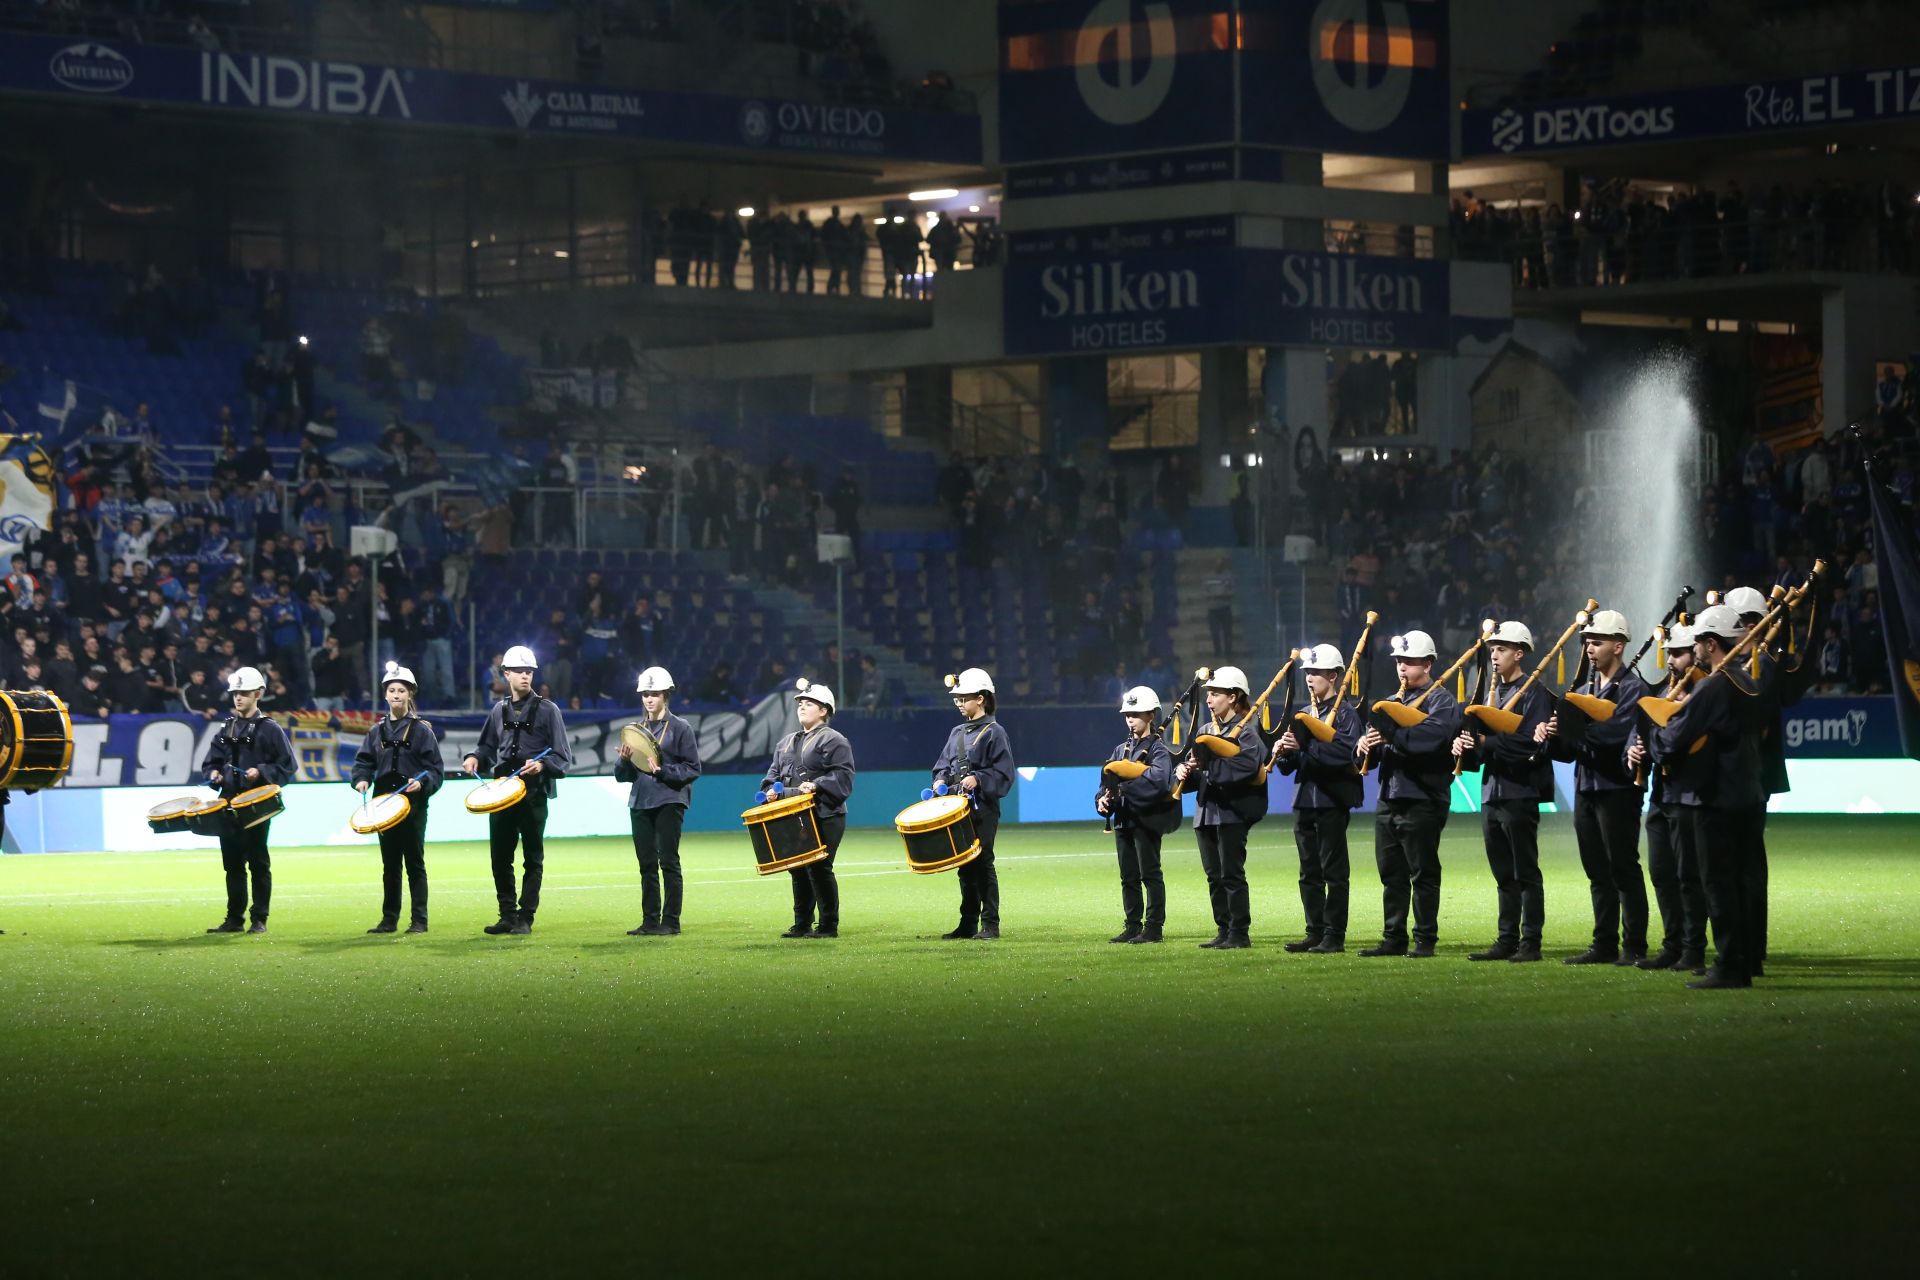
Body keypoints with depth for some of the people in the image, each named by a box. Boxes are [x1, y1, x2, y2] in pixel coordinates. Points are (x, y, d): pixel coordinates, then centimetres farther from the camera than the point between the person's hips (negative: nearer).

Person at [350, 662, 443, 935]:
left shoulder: (422, 730, -1)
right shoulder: (377, 731, 11)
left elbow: (434, 768, -4)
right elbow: (363, 761, 10)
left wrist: (422, 783, -22)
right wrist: (362, 779, -10)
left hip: (413, 803, -4)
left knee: (414, 862, -1)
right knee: (390, 865, 8)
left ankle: (419, 920, 2)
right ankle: (389, 919, 13)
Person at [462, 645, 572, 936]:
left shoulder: (547, 710, -1)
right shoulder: (499, 710, 13)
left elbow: (562, 757, -4)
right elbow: (487, 746, 24)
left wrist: (541, 765, -23)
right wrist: (475, 758, 2)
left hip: (534, 794, -5)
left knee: (533, 858, 1)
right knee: (500, 857, 6)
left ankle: (525, 919, 5)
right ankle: (507, 916, 14)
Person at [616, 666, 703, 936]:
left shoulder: (680, 728, 1)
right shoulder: (636, 730, 15)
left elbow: (693, 768, -4)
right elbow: (621, 775, 15)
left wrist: (662, 771, -17)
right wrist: (625, 760, -8)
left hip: (669, 800, -5)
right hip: (640, 802, 5)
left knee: (668, 861, -6)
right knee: (647, 864, 5)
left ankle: (670, 921, -3)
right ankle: (650, 921, 9)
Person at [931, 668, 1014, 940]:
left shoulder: (993, 733, -6)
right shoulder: (957, 732, 14)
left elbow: (1003, 772, -10)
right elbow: (944, 763, 20)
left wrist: (977, 779, -21)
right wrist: (941, 780, 0)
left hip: (984, 810, -7)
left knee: (983, 864, -6)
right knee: (965, 867, 10)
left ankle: (990, 925, -2)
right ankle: (968, 924, 15)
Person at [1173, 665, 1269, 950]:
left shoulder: (1246, 731, -7)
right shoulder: (1205, 732, 17)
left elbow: (1247, 766, -24)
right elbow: (1191, 762, 18)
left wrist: (1210, 764, -25)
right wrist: (1183, 771, -5)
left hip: (1232, 812, -8)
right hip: (1206, 811, 8)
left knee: (1231, 873, -7)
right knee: (1214, 876, 10)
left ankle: (1240, 933, -3)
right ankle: (1224, 931, 15)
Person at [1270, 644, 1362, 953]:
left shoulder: (1345, 713, -6)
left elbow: (1346, 752, -22)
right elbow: (1289, 764, 16)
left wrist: (1305, 745, -26)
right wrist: (1283, 752, -6)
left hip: (1332, 800, -7)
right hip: (1304, 798, 7)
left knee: (1333, 870, -4)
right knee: (1309, 872, 10)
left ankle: (1334, 936, -2)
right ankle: (1315, 933, 15)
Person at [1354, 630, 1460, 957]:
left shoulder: (1440, 700, -4)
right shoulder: (1392, 702, 19)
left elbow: (1430, 736, -23)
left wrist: (1390, 732, -25)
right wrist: (1364, 747, -7)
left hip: (1422, 799, -7)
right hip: (1389, 797, 7)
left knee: (1423, 874, -3)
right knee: (1391, 874, 9)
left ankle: (1425, 940, 1)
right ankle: (1393, 938, 14)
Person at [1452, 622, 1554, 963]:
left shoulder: (1534, 694, -8)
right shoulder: (1493, 693, 17)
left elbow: (1532, 744, -20)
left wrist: (1488, 742, -22)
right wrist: (1467, 748, -3)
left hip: (1520, 794, -8)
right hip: (1492, 792, 8)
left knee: (1525, 873, -4)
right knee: (1503, 875, 10)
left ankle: (1530, 943, -2)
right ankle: (1506, 941, 14)